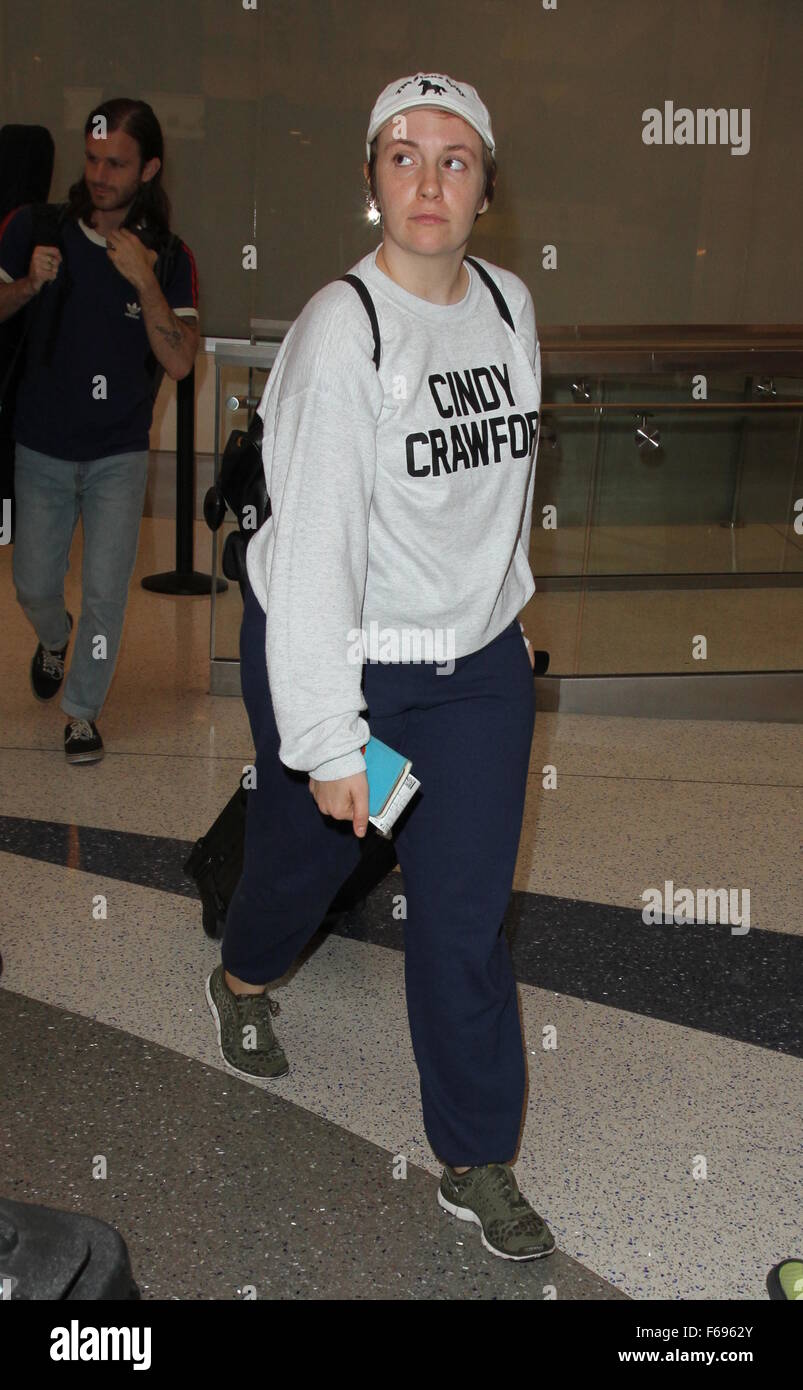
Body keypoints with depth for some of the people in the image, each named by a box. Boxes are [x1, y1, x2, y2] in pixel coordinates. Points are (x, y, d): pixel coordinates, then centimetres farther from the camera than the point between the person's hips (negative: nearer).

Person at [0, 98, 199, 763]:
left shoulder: (169, 259, -6)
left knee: (105, 592, -3)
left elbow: (179, 361, -15)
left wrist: (145, 280, -25)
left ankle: (84, 711, 18)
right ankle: (54, 638, 47)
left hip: (119, 453, -1)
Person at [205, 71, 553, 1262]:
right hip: (334, 652, -4)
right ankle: (244, 980, 55)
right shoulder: (339, 333, -20)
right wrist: (329, 738, -24)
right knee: (309, 849, 19)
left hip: (479, 658, 4)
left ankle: (478, 1164, 20)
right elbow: (314, 544, -24)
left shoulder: (512, 305, 0)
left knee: (467, 912, 4)